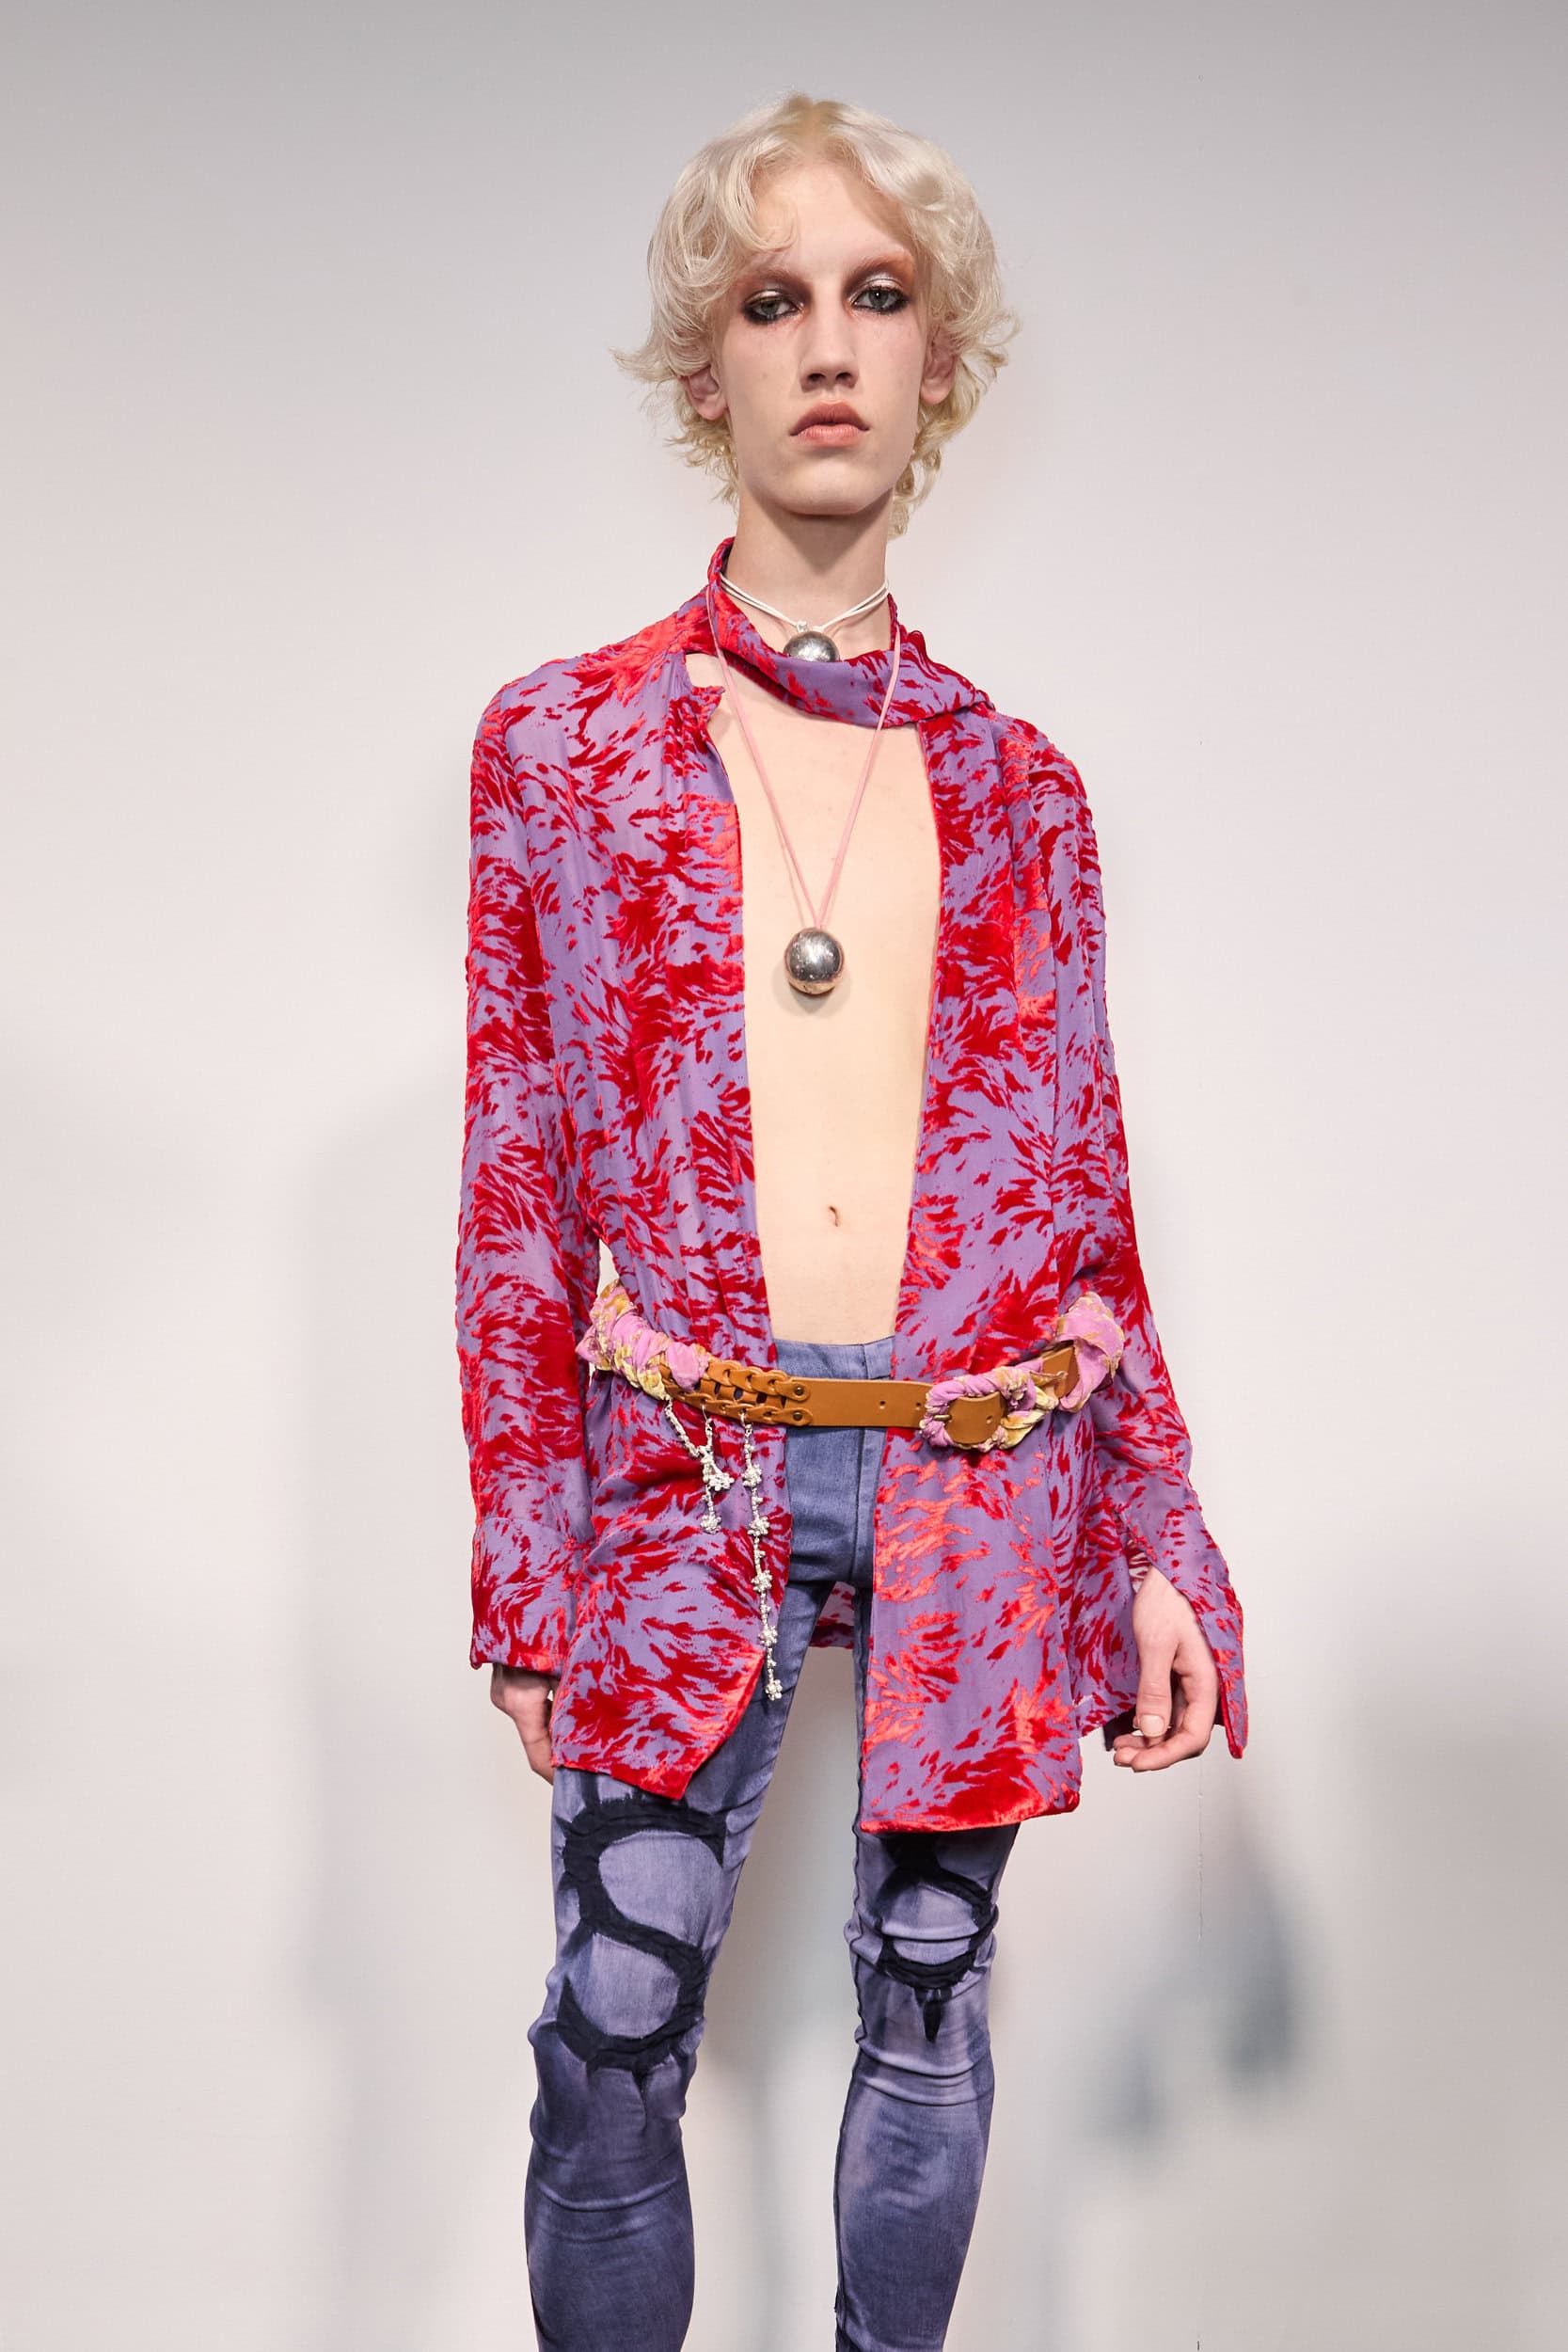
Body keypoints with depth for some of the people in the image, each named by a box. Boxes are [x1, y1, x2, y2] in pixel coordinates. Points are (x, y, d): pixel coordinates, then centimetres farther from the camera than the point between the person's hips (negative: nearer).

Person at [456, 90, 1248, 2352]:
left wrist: (1159, 1550, 6)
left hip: (980, 1485, 2)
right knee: (614, 2039, -1)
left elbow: (1090, 1199, 9)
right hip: (686, 1480, -2)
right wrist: (531, 1570, -2)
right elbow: (516, 1193, 0)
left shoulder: (1018, 787, 7)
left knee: (932, 2003, 14)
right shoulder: (563, 745, 2)